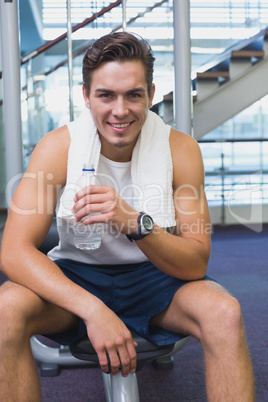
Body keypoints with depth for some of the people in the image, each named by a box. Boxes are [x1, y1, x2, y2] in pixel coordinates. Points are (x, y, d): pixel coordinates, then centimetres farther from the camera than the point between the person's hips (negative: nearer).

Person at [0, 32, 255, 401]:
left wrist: (135, 223, -35)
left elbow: (197, 263, -14)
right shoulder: (58, 147, -14)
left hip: (155, 277, 0)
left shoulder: (181, 149, -12)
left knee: (224, 312, -30)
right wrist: (93, 309, -36)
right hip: (76, 278, 0)